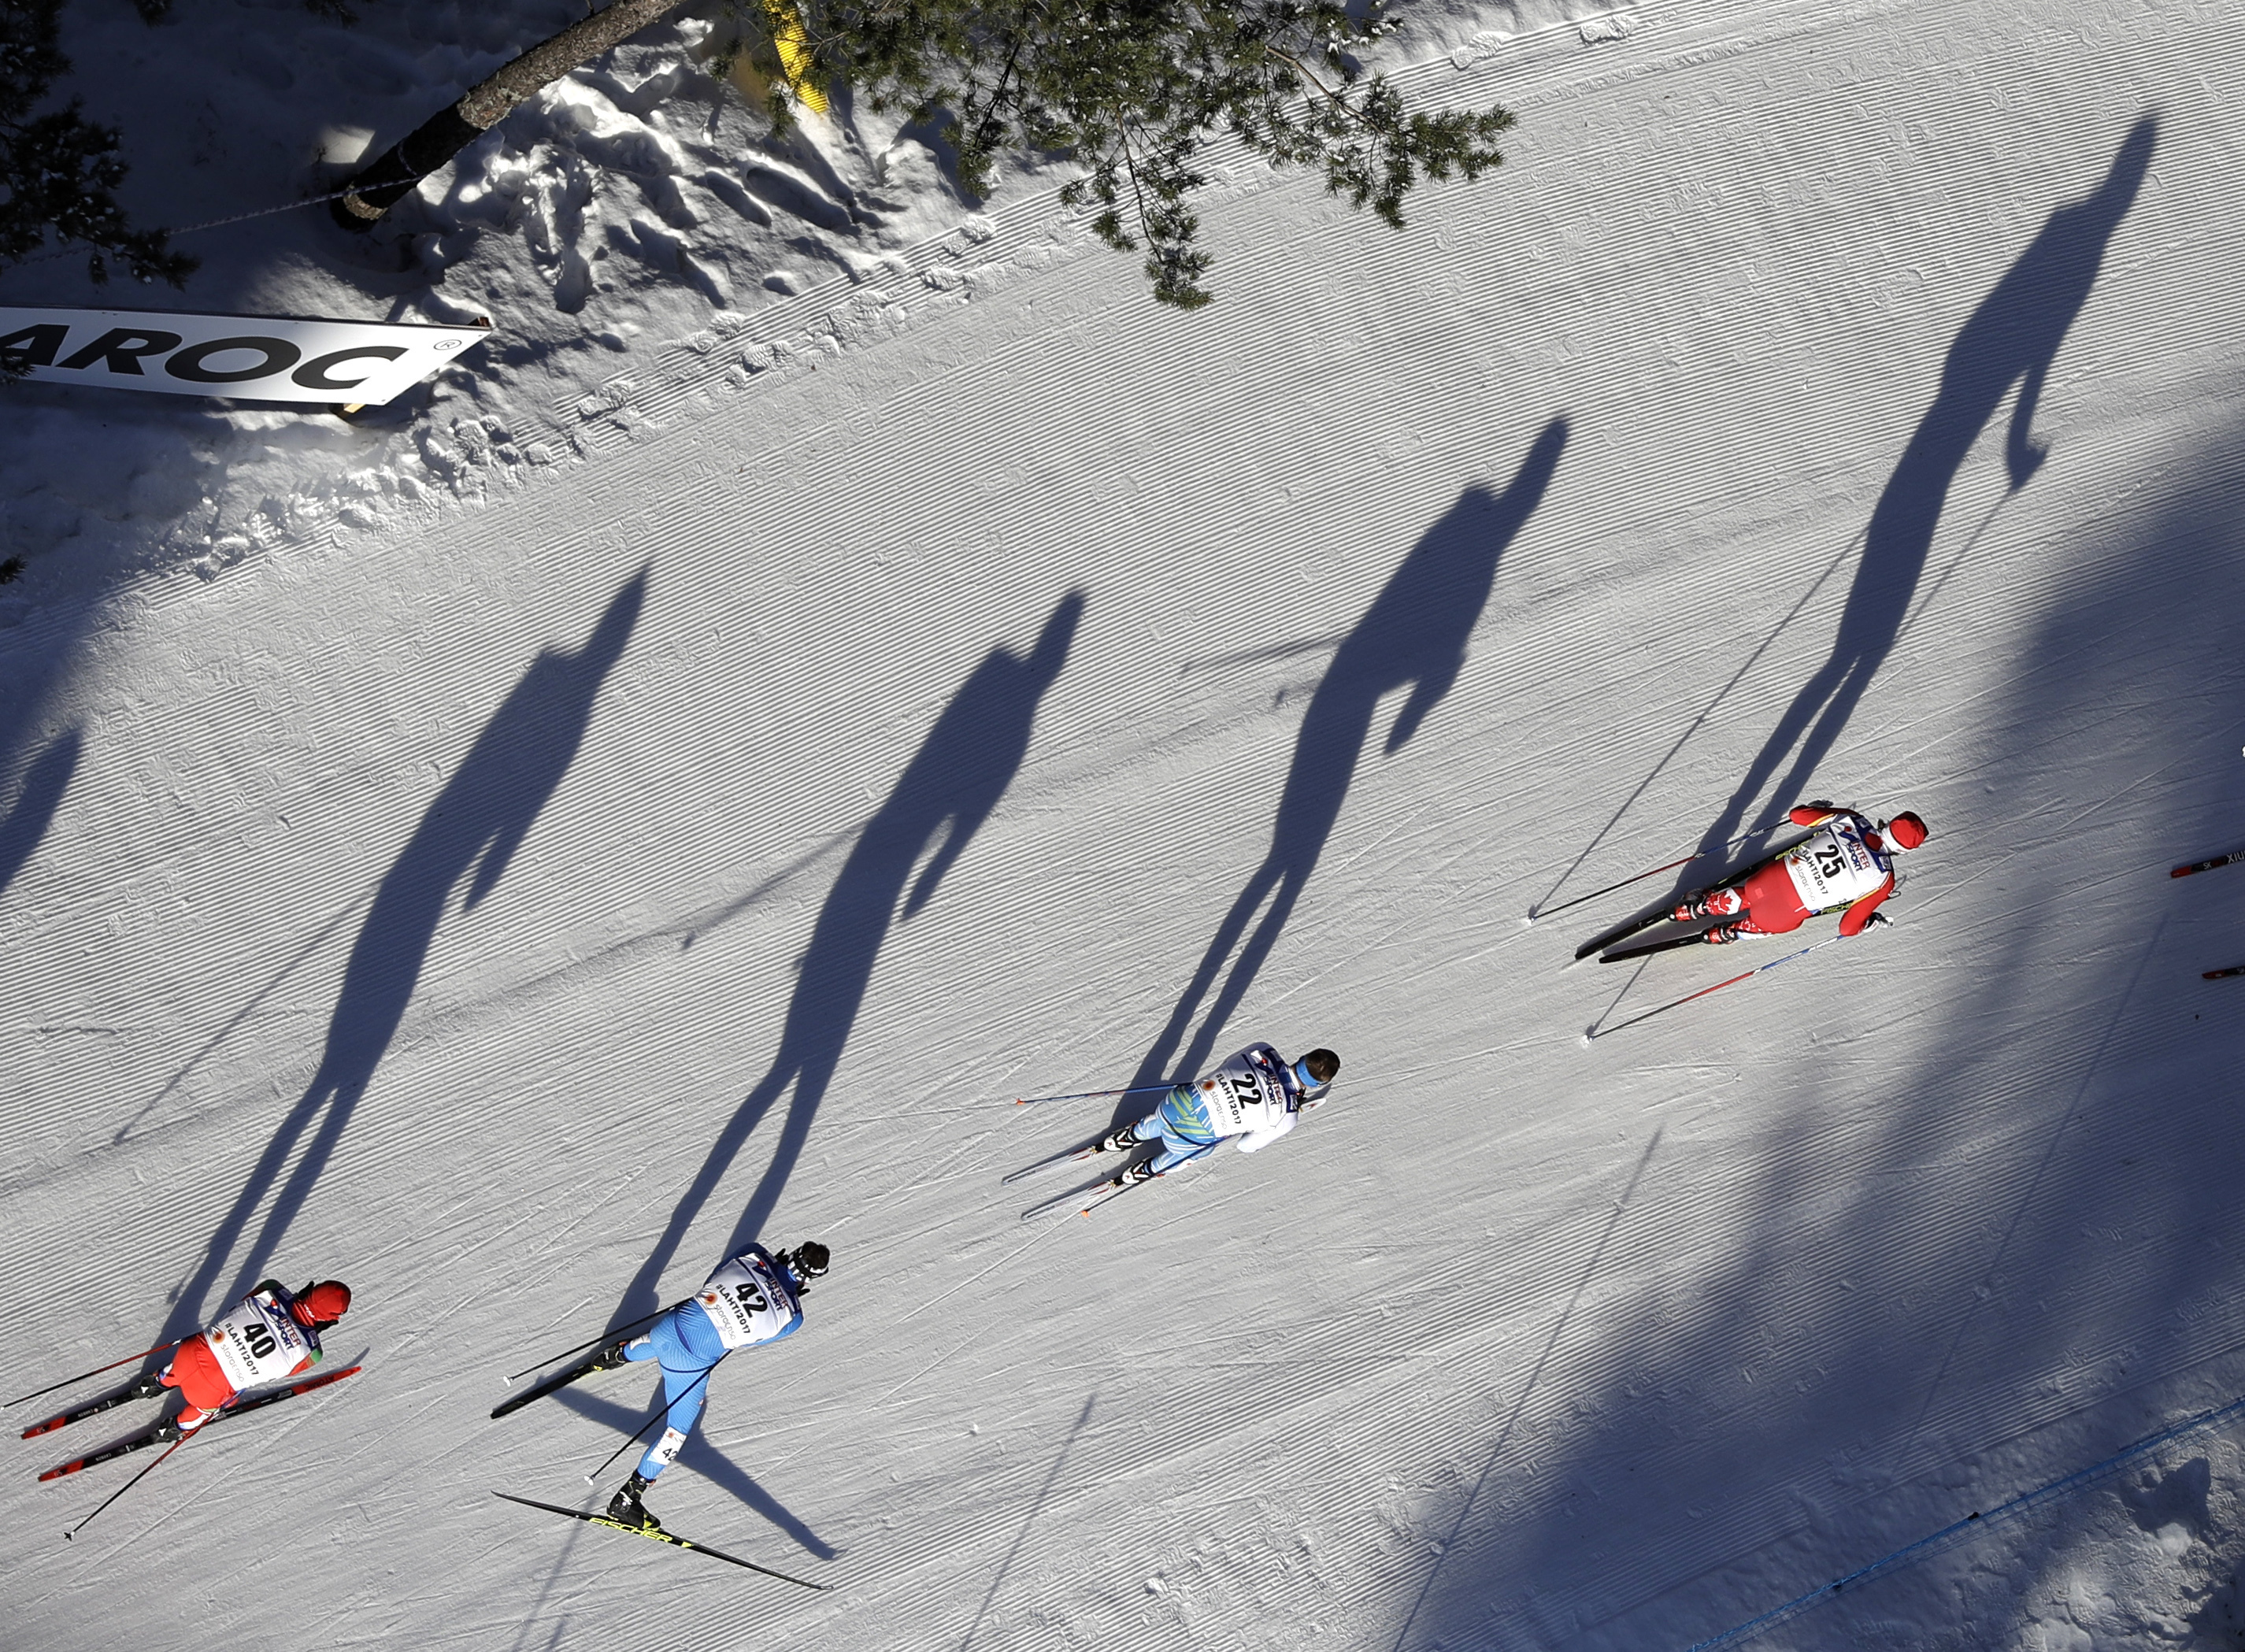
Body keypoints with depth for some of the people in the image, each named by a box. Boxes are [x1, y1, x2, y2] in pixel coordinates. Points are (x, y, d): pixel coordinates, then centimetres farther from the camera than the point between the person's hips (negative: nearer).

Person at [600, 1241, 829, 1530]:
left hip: (672, 1324, 4)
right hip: (693, 1364, -4)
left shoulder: (755, 1254, -10)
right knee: (677, 1431, 17)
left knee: (652, 1343, 41)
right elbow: (749, 1340, 3)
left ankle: (615, 1355, 70)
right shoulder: (792, 1316, -13)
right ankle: (626, 1500, 24)